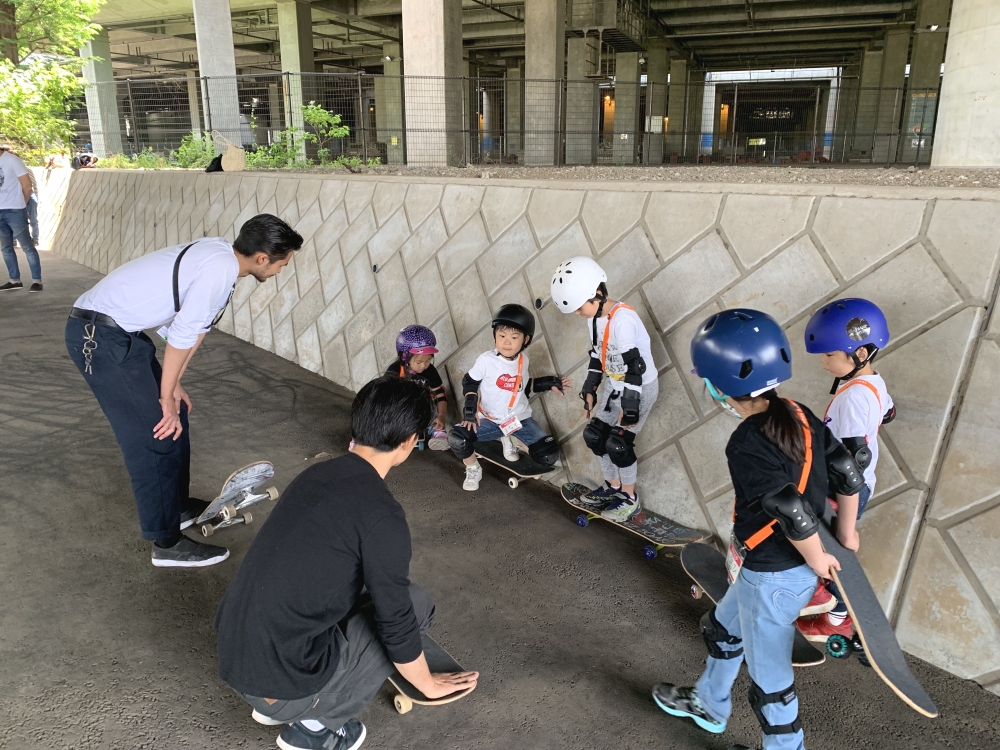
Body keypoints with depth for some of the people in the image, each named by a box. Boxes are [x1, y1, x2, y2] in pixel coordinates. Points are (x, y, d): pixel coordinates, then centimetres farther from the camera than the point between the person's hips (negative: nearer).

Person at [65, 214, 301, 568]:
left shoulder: (220, 254, 6)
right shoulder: (221, 269, -22)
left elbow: (194, 326, 10)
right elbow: (182, 335, -21)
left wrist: (172, 386, 11)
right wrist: (167, 397, -10)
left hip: (120, 330, 10)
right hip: (99, 336, -10)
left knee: (175, 416, 16)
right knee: (157, 433, -5)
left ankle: (177, 505, 33)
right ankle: (168, 543, 6)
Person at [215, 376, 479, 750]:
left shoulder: (318, 474, 6)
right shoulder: (382, 514, -19)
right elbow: (396, 621, -10)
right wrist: (428, 683, 11)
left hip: (233, 655, 8)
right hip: (279, 679, -7)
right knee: (416, 604, 6)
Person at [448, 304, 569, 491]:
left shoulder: (523, 360, 0)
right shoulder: (486, 360, -12)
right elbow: (469, 382, -4)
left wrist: (548, 383, 3)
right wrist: (470, 409, -16)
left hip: (519, 419, 3)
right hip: (488, 420, -3)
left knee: (550, 456, -11)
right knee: (457, 439, -29)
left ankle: (511, 440, 17)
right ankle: (473, 469, 5)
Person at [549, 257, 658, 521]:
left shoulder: (622, 319, -29)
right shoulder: (595, 317, -2)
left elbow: (634, 366, -28)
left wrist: (630, 407, -25)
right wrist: (590, 389, 11)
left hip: (639, 387, -8)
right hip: (613, 385, 9)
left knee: (618, 443, -7)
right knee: (595, 436, 9)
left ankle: (630, 500, 13)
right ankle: (613, 487, 29)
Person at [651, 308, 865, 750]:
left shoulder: (746, 445, -29)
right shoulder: (799, 416, -6)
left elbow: (793, 513, -31)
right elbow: (847, 474, 0)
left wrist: (817, 563, -12)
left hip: (772, 578, -9)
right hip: (788, 565, 9)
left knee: (769, 672, 13)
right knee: (723, 629, 29)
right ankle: (708, 705, 52)